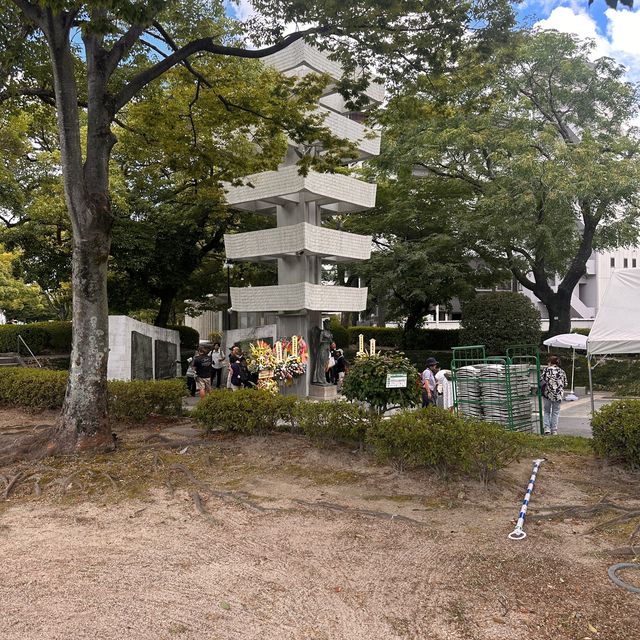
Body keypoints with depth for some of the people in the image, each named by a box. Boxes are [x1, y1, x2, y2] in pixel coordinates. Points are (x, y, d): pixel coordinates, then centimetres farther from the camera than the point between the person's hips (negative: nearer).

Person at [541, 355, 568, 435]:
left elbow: (541, 380, -11)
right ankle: (554, 430, 10)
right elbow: (565, 384, 7)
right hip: (558, 395, 2)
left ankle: (547, 428, 2)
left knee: (547, 412, 12)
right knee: (555, 413, 11)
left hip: (547, 394, -2)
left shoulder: (547, 369, -5)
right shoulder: (562, 372, 5)